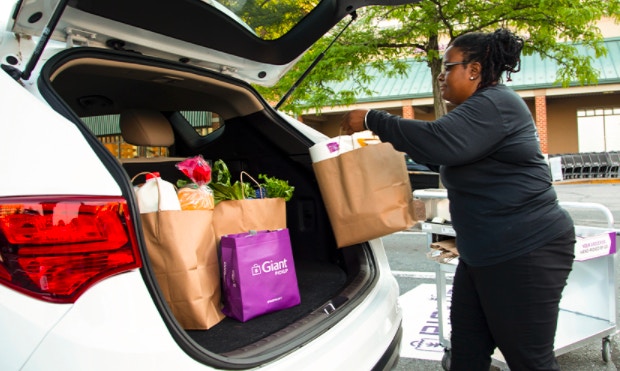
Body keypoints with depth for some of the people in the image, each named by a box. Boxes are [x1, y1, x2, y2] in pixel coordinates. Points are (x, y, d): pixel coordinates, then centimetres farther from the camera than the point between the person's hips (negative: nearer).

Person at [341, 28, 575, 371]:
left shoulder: (496, 104, -16)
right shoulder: (479, 108, 17)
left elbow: (439, 142, -31)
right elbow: (447, 156, 27)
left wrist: (372, 120, -21)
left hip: (526, 252, -10)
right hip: (481, 253, 10)